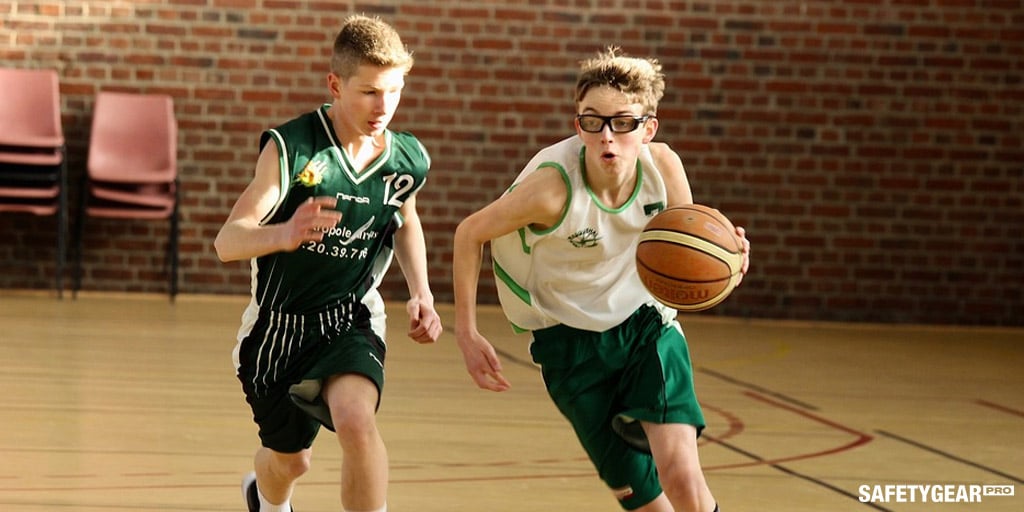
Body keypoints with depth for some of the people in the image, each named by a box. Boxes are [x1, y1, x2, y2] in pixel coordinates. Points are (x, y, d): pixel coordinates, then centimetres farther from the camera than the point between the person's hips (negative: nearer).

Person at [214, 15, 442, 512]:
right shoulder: (289, 147, -21)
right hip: (280, 322, -1)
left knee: (356, 420, -31)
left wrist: (421, 294, 1)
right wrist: (283, 233, -49)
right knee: (289, 460, 17)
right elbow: (227, 241, -27)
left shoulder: (407, 161, -9)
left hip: (349, 319, 1)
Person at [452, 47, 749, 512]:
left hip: (647, 323, 2)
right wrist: (466, 334, -10)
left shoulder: (663, 165, -17)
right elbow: (470, 233, -10)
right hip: (572, 340, -1)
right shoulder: (554, 185, -26)